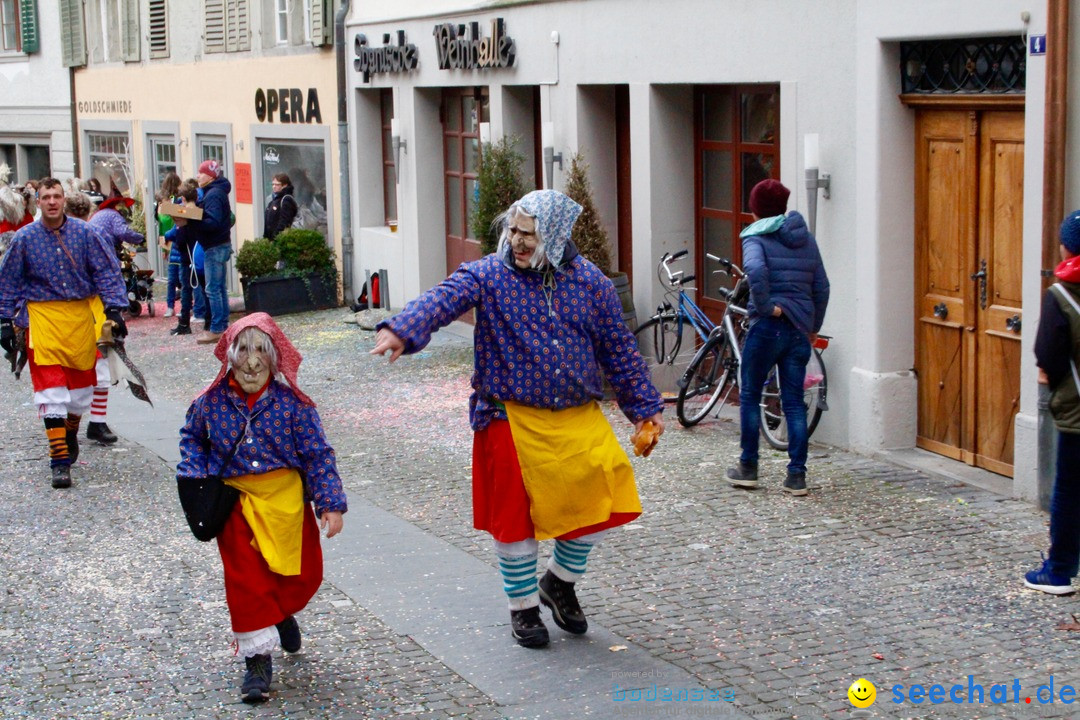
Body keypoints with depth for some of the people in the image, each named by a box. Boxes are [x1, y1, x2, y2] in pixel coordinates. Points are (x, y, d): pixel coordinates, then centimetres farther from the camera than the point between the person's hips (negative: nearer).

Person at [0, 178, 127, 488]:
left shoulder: (85, 233, -2)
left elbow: (107, 271, 2)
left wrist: (114, 309, -6)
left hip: (81, 314, 2)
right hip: (43, 314, -2)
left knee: (82, 380, 12)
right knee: (50, 384, -10)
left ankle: (71, 433, 39)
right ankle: (60, 459, -11)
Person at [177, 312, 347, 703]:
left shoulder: (292, 403, -10)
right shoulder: (210, 403, -6)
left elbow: (317, 455, -7)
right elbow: (192, 440, 14)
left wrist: (331, 503, -10)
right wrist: (194, 481, 1)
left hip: (286, 499, 0)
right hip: (234, 501, 0)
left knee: (304, 574, 9)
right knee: (244, 578, -2)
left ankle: (282, 613, 44)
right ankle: (258, 659, 9)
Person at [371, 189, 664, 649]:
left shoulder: (591, 283, 4)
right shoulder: (489, 276, -6)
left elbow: (619, 349, 11)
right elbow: (443, 300, -24)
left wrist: (645, 407, 11)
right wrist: (402, 331, -44)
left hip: (579, 418, 3)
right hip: (512, 420, -2)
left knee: (598, 499, -3)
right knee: (515, 514, 4)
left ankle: (560, 582, 25)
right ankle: (523, 606, 25)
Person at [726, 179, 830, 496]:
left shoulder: (756, 238, -5)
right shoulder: (806, 239, 13)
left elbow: (755, 270, -27)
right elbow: (822, 286, 14)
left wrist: (765, 306, -17)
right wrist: (814, 326, 21)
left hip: (768, 327, -5)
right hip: (800, 328, 5)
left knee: (750, 396, 11)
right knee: (794, 402, 7)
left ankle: (748, 468, 16)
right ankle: (797, 476, 4)